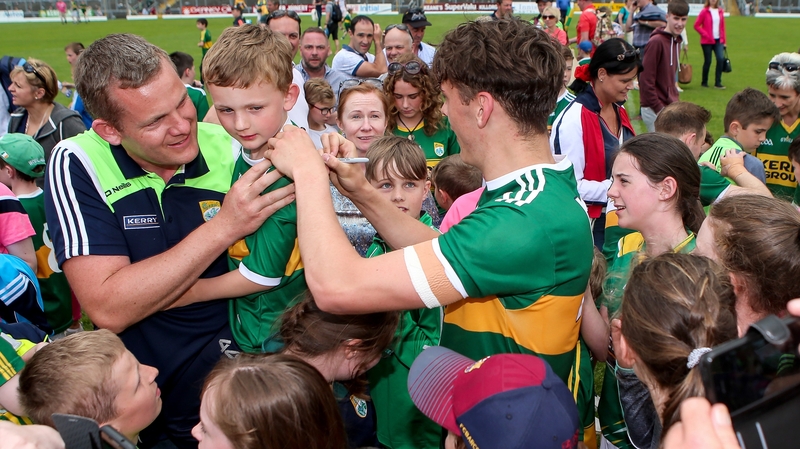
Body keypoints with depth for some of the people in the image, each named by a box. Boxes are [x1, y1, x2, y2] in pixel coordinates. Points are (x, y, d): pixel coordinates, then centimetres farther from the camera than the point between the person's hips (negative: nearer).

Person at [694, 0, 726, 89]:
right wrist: (705, 34, -14)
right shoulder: (704, 11, -4)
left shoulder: (720, 11, 9)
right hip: (707, 41, -4)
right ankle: (704, 82, 17)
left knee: (721, 59, -10)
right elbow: (696, 25, -6)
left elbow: (722, 26, 12)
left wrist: (724, 40, 9)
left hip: (718, 41, 4)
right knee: (707, 61, 0)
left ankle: (717, 82, -3)